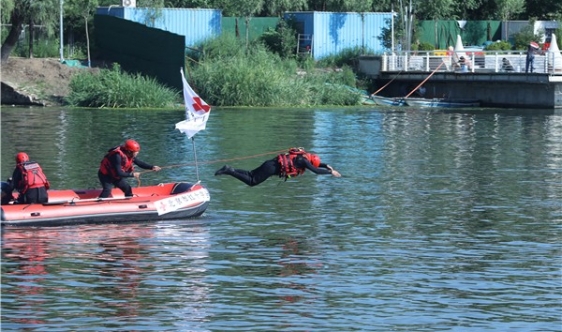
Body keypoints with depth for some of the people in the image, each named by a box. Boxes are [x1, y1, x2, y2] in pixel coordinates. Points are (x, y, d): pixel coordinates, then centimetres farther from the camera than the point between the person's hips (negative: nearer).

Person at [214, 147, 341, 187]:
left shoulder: (305, 157, 12)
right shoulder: (303, 161, -14)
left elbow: (316, 164, 28)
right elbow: (316, 170, -21)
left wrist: (327, 166, 15)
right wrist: (331, 172, -14)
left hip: (271, 164, 9)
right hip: (273, 168, -9)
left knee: (250, 175, 14)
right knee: (252, 181, -10)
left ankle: (229, 169, 10)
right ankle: (229, 171, -13)